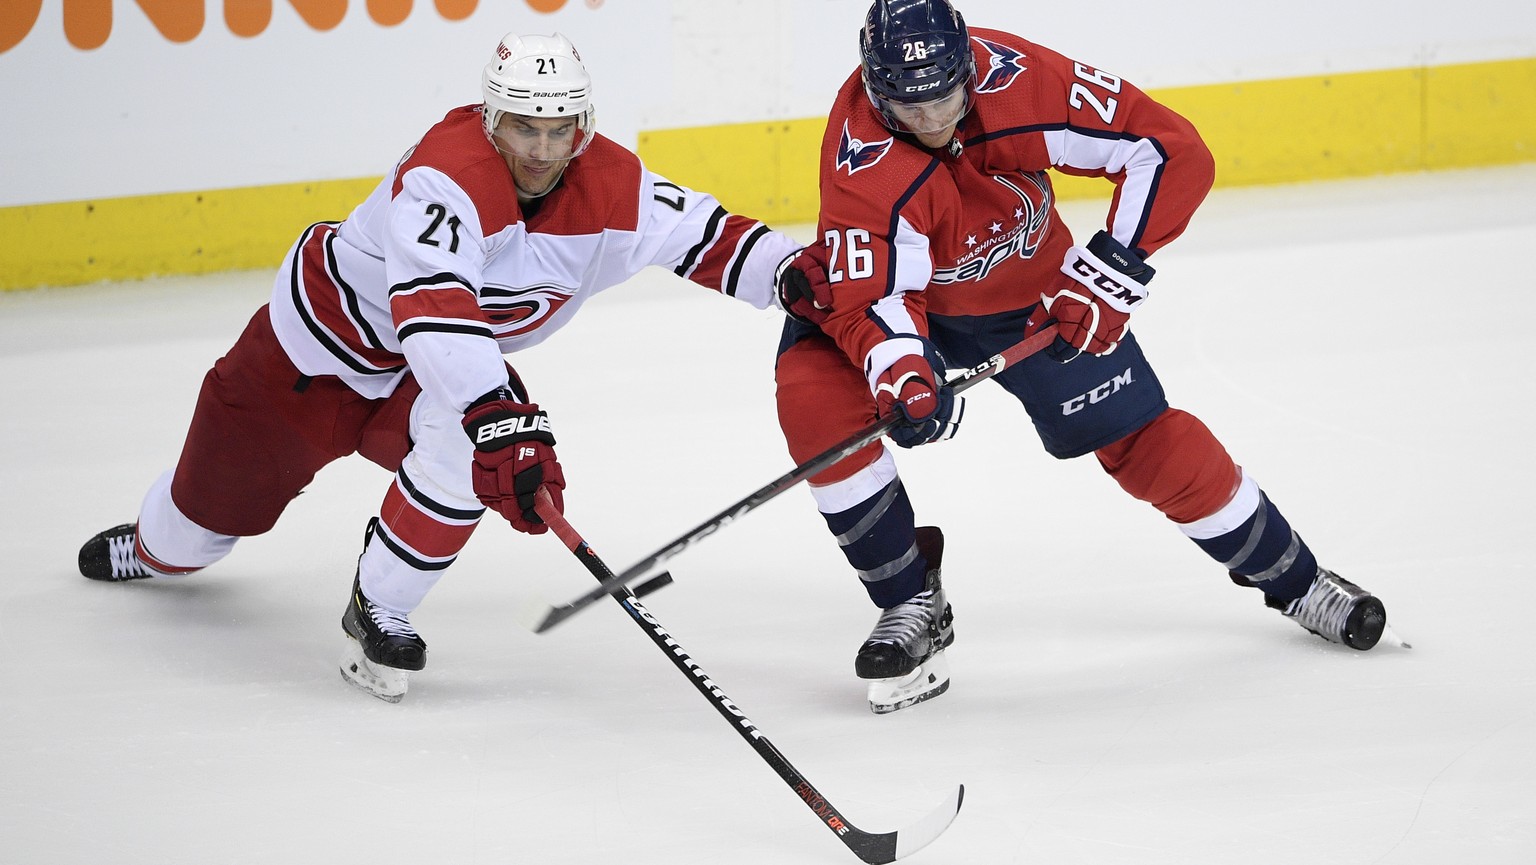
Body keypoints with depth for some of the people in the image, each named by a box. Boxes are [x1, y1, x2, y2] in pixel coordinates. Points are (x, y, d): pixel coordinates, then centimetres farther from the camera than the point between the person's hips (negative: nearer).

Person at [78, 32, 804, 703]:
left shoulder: (612, 187, -20)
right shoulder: (449, 174, -39)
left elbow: (704, 235, -7)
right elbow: (434, 309, -52)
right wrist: (499, 418, -62)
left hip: (460, 354, 4)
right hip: (333, 325, -4)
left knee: (467, 450, -32)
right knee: (224, 492, 14)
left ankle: (379, 611, -12)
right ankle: (157, 547, 54)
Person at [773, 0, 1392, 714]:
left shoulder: (1018, 79, -31)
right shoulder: (860, 154, -34)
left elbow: (1174, 152, -25)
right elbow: (868, 294, -35)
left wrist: (1110, 271, -28)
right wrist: (900, 374, -55)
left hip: (1032, 294, 1)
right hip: (910, 294, -1)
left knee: (1141, 439, 2)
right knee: (814, 400, -26)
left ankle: (1292, 579, 25)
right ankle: (912, 604, -11)